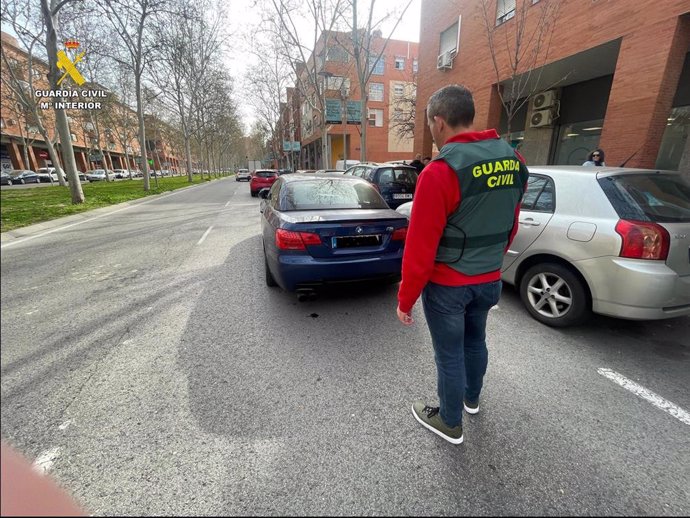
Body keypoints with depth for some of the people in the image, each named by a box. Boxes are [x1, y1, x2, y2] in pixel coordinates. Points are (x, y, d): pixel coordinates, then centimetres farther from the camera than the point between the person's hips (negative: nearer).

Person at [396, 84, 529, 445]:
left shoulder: (440, 171, -22)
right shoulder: (513, 162, 1)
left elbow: (420, 246, -21)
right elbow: (510, 227, 11)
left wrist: (406, 299, -11)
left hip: (447, 285, -7)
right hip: (489, 279, 7)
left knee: (449, 354, 11)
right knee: (475, 340, 26)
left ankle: (450, 423, 34)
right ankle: (471, 398, 51)